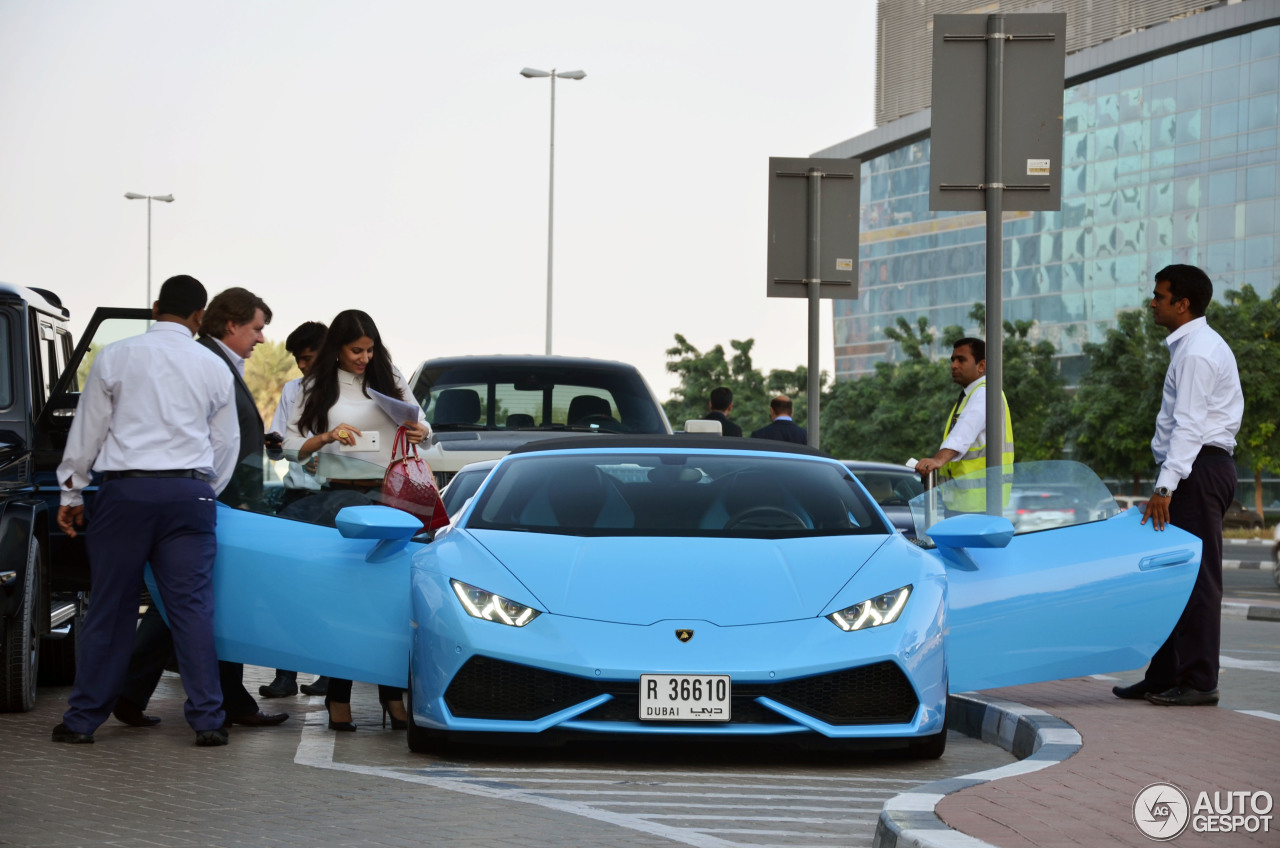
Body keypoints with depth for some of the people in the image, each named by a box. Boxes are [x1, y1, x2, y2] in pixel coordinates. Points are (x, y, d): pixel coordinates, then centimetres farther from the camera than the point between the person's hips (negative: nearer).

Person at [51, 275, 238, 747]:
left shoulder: (115, 358, 2)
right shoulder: (214, 369, 7)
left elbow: (88, 430, 5)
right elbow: (225, 443, 14)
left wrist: (72, 493, 13)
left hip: (125, 491, -1)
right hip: (189, 493, 1)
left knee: (110, 606, 4)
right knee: (191, 606, 1)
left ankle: (83, 720, 9)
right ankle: (208, 720, -1)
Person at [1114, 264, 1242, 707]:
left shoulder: (1196, 352, -13)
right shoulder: (1203, 345, 20)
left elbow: (1189, 424, -21)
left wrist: (1167, 484, -27)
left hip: (1199, 469, -11)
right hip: (1204, 469, 11)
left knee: (1196, 576, -9)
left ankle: (1199, 682, -8)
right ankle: (1164, 678, 15)